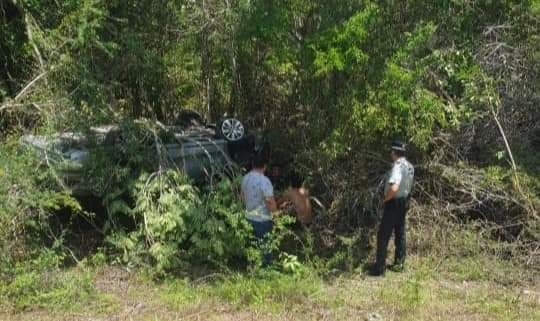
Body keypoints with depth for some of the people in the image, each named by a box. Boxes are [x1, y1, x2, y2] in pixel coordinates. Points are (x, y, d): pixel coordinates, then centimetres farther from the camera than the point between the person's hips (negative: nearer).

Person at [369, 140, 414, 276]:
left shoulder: (397, 166, -23)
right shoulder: (410, 166, 5)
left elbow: (393, 188, -34)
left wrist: (386, 198, -17)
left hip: (394, 203, -9)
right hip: (404, 202, 9)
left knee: (383, 235, -3)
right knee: (400, 233, 17)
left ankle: (379, 267, -2)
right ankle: (399, 263, 26)